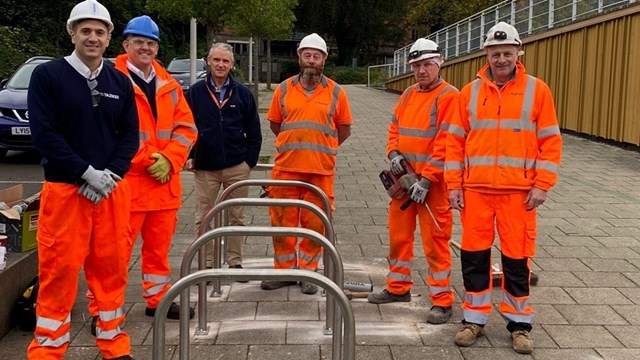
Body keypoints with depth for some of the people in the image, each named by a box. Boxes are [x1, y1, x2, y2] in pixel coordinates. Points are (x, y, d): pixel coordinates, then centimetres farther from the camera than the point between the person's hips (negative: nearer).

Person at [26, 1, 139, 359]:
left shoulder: (120, 82, 10)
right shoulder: (47, 75, -2)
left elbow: (130, 134, 7)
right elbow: (44, 133, -10)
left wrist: (111, 175, -8)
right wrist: (86, 173, -14)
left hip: (113, 190, 4)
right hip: (65, 190, -3)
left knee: (111, 269, 9)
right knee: (59, 272, 0)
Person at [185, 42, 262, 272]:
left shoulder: (243, 94, 4)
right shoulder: (195, 93, 2)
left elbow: (254, 132, 6)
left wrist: (250, 160, -1)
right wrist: (189, 156, -3)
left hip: (237, 168, 1)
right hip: (205, 168, 0)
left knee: (236, 218, 9)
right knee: (204, 219, 5)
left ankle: (235, 263, 21)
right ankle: (206, 264, 17)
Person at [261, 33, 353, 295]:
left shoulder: (336, 92, 3)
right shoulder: (284, 89, 6)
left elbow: (344, 129, 10)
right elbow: (274, 123, 16)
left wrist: (322, 149, 9)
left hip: (321, 170, -1)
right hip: (286, 168, 1)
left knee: (315, 224, 4)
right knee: (282, 221, 6)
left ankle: (308, 271, 18)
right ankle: (284, 270, 19)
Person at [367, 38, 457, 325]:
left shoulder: (448, 96, -10)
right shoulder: (408, 94, 13)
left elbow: (445, 143, -17)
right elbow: (394, 128, 18)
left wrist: (426, 179, -20)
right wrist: (394, 154, -2)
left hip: (433, 183, -7)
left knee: (435, 242, -2)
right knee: (398, 235, 16)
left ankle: (442, 300, 9)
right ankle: (398, 288, 32)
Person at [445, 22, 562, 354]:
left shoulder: (537, 90, 1)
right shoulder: (470, 92, 7)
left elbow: (550, 141, 0)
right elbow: (455, 140, 7)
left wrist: (542, 185, -6)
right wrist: (453, 184, 2)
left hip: (518, 191, -2)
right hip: (475, 189, 2)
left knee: (517, 258, 6)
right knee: (474, 256, 7)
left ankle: (519, 324, 21)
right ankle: (474, 318, 22)